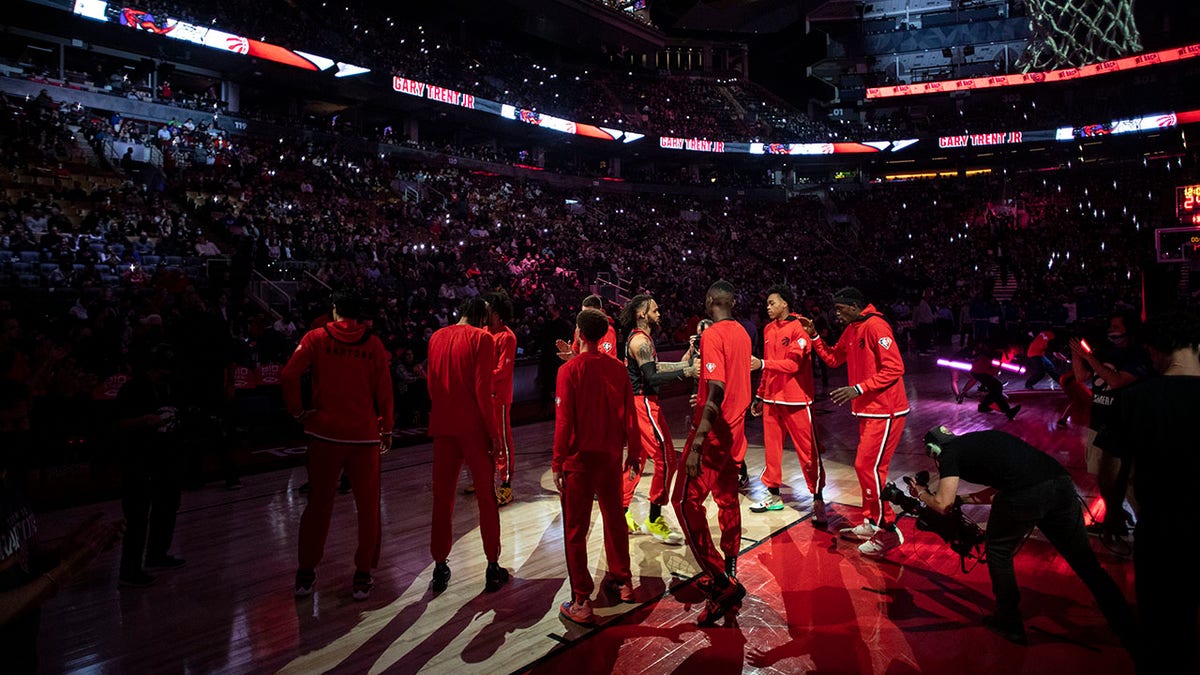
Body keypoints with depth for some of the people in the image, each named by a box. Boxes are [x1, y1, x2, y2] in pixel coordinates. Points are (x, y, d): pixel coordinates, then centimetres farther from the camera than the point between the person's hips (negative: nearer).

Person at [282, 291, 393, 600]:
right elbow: (384, 391, 0)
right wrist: (386, 429, 9)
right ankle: (362, 577, 14)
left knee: (318, 504, 13)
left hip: (325, 432, 1)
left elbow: (288, 375, -11)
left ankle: (305, 574, 22)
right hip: (365, 434, -1)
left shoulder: (316, 338, 0)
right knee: (367, 506, 9)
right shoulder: (373, 344, 1)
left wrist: (297, 411, 1)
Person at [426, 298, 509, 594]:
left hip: (442, 427, 5)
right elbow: (483, 389, -14)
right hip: (474, 427, -5)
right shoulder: (481, 338, -8)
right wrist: (494, 433, -10)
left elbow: (432, 383, 13)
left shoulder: (437, 337, 8)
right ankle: (493, 567, 11)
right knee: (486, 497, 6)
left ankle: (440, 568, 18)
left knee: (442, 496, 12)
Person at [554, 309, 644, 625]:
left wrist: (557, 463, -8)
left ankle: (581, 602, 6)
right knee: (614, 519, 21)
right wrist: (634, 452, 13)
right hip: (610, 456, 4)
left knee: (576, 529, 4)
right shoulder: (617, 368, -1)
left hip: (579, 458, -4)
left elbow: (563, 420, -15)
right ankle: (623, 581, 33)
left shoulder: (569, 370, -13)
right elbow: (629, 414, 2)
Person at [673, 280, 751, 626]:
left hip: (714, 432, -9)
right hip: (735, 430, 9)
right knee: (727, 498, 17)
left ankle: (721, 583, -8)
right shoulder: (742, 333, 9)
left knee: (686, 500, -5)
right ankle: (729, 573, 28)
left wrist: (696, 444, -31)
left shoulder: (713, 335, -17)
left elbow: (716, 392, -27)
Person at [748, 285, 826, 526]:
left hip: (795, 400, -7)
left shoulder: (799, 328, -9)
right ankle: (773, 495, 21)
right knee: (771, 448, 10)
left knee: (807, 450, -1)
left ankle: (818, 500, 8)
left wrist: (763, 363, -25)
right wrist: (760, 396, 17)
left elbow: (793, 363, -19)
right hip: (771, 399, 7)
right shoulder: (768, 329, 12)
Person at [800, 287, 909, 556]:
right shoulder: (851, 330, 12)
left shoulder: (875, 326, -18)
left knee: (868, 467, -8)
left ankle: (888, 531, 4)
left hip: (885, 411, -10)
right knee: (866, 467, 14)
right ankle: (870, 524, 27)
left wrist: (858, 389, -26)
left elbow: (894, 368, -23)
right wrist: (814, 336, 6)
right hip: (868, 410, 10)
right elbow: (833, 358, 17)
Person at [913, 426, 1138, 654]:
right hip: (1062, 482, 6)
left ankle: (1009, 624, 27)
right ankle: (1132, 636, 17)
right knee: (1085, 561, 15)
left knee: (998, 551, 19)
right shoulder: (982, 439, 34)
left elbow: (943, 504, 5)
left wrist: (921, 493, 24)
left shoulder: (950, 452, 13)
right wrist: (962, 498, 47)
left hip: (1025, 495, -6)